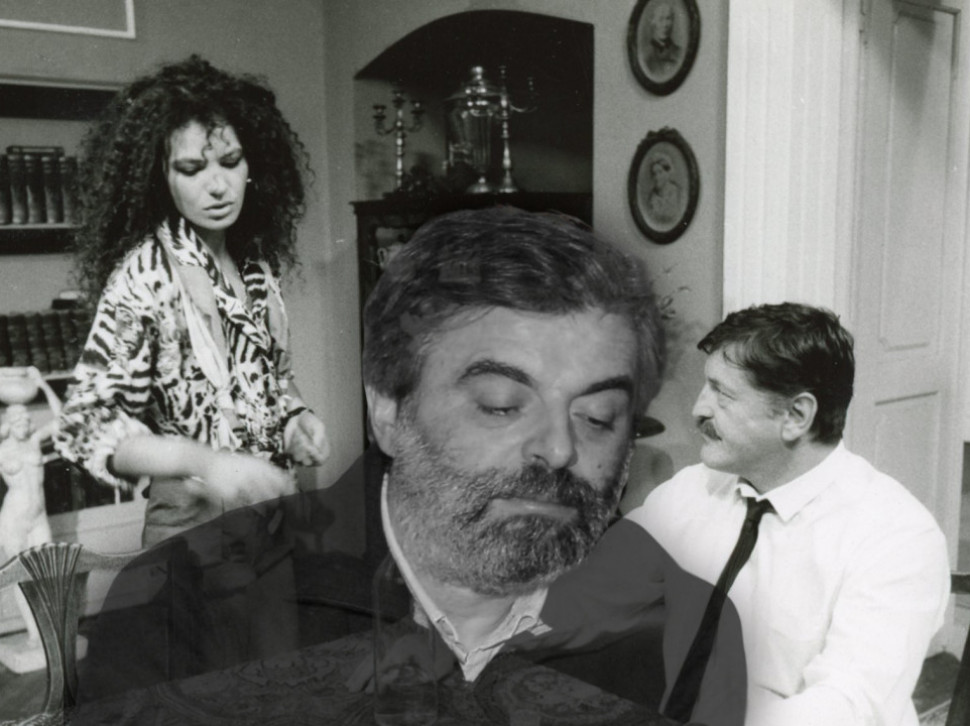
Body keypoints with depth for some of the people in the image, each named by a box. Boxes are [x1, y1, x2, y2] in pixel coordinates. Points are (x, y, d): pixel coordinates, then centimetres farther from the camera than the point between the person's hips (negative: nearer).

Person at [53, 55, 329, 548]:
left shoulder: (256, 263, 0)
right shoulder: (144, 276, -17)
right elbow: (86, 424, -19)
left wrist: (293, 417, -6)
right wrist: (204, 462, -32)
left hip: (274, 509, 6)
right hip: (195, 525, -6)